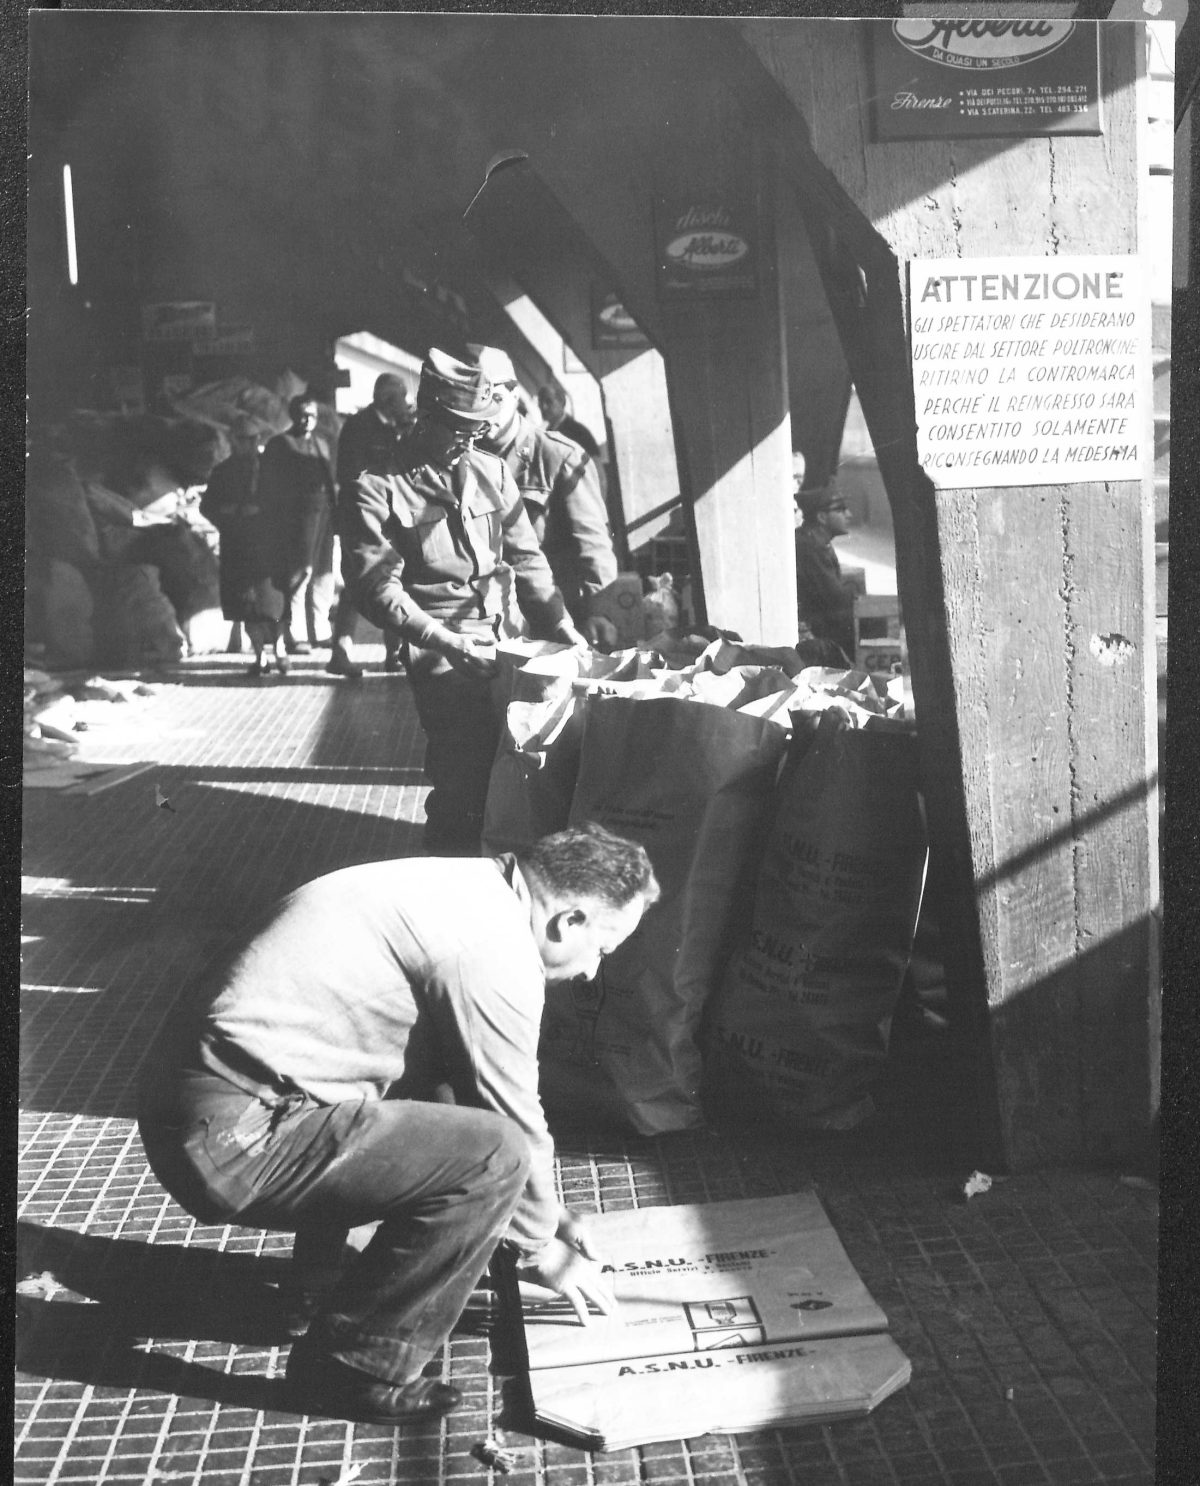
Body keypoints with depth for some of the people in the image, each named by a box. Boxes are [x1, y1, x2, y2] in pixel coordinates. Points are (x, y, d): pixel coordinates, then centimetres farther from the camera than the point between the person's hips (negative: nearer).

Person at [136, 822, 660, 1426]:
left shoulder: (460, 888, 13)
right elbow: (514, 1124, -7)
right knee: (492, 1155, -15)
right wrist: (538, 1245, 11)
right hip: (229, 1142, -10)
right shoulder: (496, 948, -16)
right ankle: (353, 1368, 0)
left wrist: (542, 1209, 26)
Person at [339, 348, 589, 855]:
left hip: (509, 643, 5)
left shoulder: (491, 472, 12)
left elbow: (525, 558, 16)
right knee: (464, 781, -7)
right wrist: (444, 641, -20)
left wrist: (562, 626, 8)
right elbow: (377, 587, -11)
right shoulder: (377, 490, -3)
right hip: (446, 661, -5)